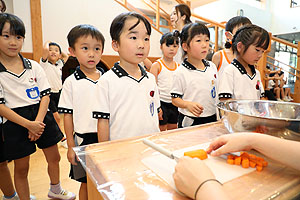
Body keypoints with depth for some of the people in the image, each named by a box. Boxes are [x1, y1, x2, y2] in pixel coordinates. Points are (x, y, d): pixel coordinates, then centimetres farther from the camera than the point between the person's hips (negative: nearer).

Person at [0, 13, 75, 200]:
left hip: (42, 117, 4)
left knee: (54, 157, 17)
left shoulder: (34, 66, 2)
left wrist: (38, 121, -13)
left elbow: (45, 95, -1)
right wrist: (28, 124, -18)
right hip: (16, 123, -3)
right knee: (21, 168, 11)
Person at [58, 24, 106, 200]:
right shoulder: (71, 82, -6)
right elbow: (68, 115, -3)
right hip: (83, 139, -2)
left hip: (107, 138, 2)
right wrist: (71, 146, -2)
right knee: (86, 184, 14)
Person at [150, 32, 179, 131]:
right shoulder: (157, 65, -6)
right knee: (161, 131, 5)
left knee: (173, 130, 15)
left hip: (175, 104, 4)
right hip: (161, 103, -4)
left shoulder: (178, 66, 7)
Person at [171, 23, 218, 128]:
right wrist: (188, 105, -26)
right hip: (189, 121, -5)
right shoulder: (181, 72, -13)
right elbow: (175, 99, -10)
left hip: (212, 119, 5)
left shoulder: (212, 67, 4)